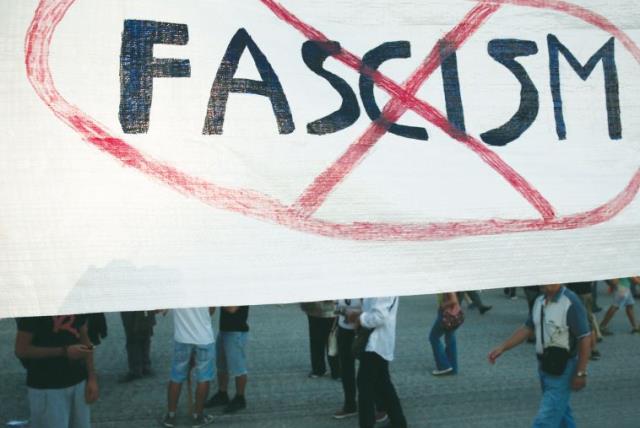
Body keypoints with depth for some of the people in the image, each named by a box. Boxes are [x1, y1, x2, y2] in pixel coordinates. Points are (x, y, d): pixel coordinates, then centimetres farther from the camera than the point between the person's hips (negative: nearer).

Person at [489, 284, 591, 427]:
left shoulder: (571, 303, -18)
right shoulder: (540, 301, 7)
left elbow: (585, 339, -17)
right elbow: (527, 328, 15)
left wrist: (581, 373, -17)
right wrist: (502, 348, 8)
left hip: (562, 369, -8)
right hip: (545, 367, 8)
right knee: (561, 413, 20)